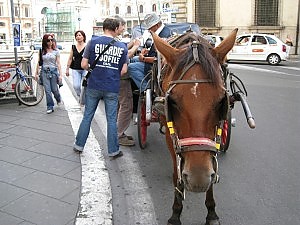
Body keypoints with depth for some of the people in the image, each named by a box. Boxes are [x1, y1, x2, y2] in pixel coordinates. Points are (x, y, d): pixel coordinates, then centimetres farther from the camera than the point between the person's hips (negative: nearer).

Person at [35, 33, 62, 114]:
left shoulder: (56, 51, 0)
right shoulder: (42, 51, 5)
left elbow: (58, 63, -1)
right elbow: (39, 63, 11)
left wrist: (60, 74, -6)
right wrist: (36, 73, 10)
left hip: (53, 71, -1)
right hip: (44, 71, 1)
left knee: (54, 89, 6)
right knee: (47, 90, -2)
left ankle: (58, 98, 40)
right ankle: (50, 107, 7)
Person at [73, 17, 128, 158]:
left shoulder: (93, 41, -3)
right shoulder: (122, 47, 0)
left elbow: (84, 65, -3)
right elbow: (124, 70, 1)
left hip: (94, 86, 0)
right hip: (112, 89, 0)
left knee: (87, 116, 13)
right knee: (111, 120, 8)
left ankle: (79, 145, 23)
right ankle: (113, 150, 16)